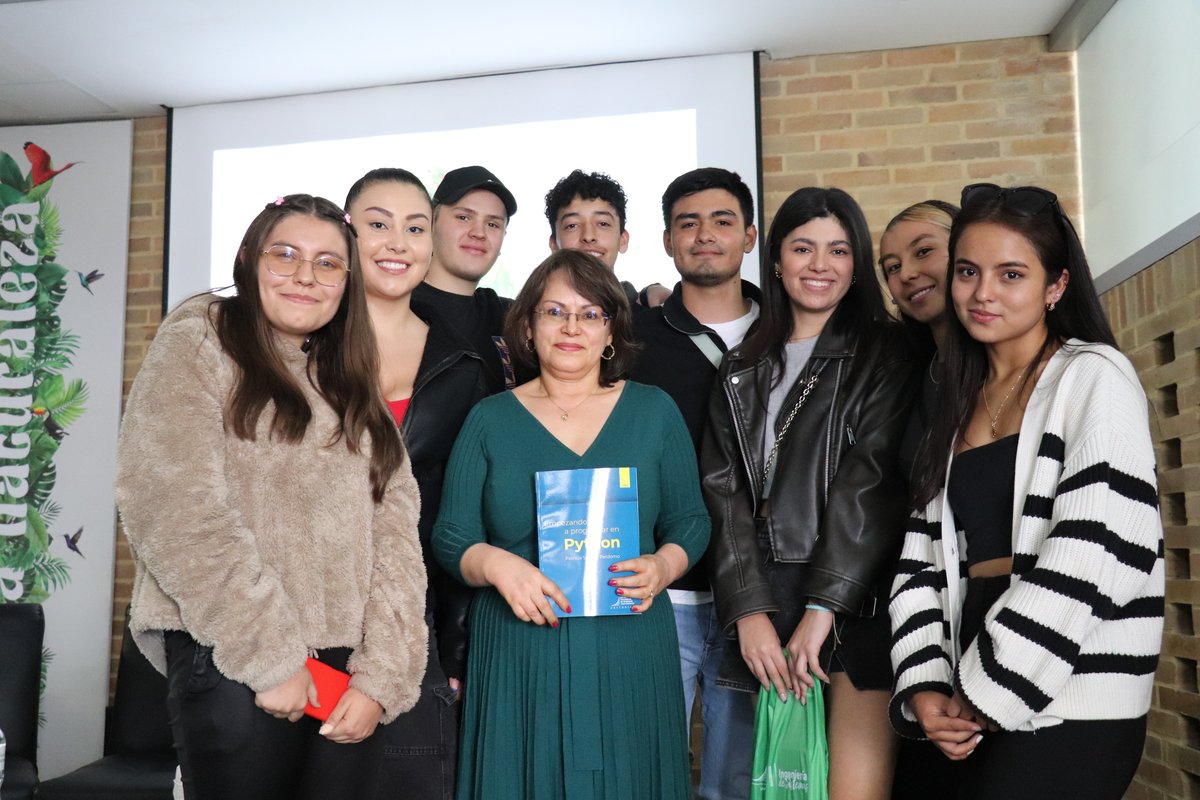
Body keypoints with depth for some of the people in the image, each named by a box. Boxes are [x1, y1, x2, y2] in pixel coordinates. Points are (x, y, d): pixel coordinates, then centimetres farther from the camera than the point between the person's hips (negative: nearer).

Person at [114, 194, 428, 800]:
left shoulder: (355, 387, 15)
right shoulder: (197, 346, 0)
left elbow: (395, 535, 6)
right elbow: (176, 511, -13)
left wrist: (382, 677, -6)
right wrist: (270, 657, -15)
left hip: (346, 670, 5)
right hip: (231, 665, -4)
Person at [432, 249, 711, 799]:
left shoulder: (654, 411, 5)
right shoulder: (490, 419, 4)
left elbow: (690, 521, 8)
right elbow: (450, 538, 3)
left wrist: (663, 566, -12)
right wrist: (495, 564, -17)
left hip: (630, 656, 1)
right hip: (517, 657, 0)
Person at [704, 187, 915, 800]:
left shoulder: (882, 355, 5)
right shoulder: (742, 370, 16)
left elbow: (870, 480, -7)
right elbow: (724, 489, 6)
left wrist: (822, 608, -14)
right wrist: (748, 610, -6)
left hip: (856, 597, -3)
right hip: (766, 595, 3)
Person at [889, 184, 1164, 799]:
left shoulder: (1094, 377, -6)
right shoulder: (961, 400, 13)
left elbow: (1092, 553, -17)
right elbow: (926, 556, 7)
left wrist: (989, 693, -14)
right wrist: (924, 684, -5)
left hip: (1069, 709, -6)